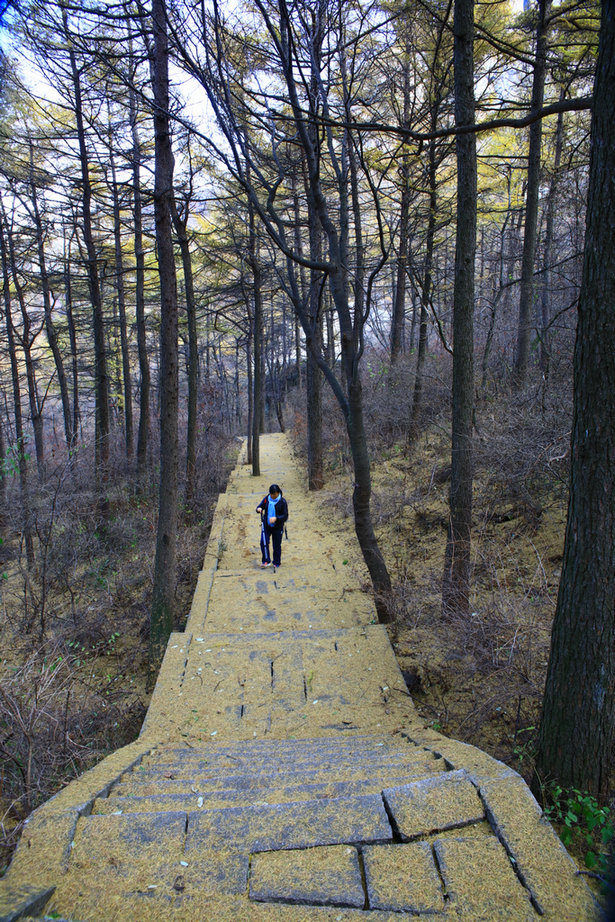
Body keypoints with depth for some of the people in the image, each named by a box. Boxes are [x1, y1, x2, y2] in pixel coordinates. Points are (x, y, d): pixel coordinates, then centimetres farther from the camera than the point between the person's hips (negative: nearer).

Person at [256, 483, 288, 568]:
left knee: (277, 545, 5)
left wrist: (276, 518, -28)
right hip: (266, 525, 2)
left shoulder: (282, 502, -11)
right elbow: (259, 507, 6)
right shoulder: (266, 499, -2)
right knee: (264, 542, -15)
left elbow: (285, 516, -11)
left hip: (278, 526, -2)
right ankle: (266, 561, -6)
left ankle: (276, 563, 21)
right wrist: (259, 509, -20)